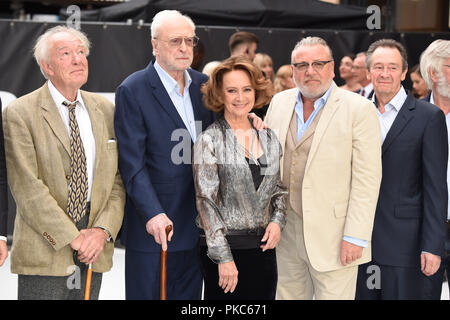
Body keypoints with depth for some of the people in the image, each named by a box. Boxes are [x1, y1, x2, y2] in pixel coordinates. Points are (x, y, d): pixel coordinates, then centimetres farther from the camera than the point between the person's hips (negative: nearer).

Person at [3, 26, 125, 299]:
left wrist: (103, 230, -8)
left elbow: (118, 181, 7)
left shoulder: (105, 110, 9)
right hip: (44, 251, -4)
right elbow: (27, 187, -12)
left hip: (94, 250, 4)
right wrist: (72, 238, -14)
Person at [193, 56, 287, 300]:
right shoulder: (209, 140, -6)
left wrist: (277, 221, 0)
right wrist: (223, 257, -14)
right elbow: (206, 201, -10)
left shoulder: (269, 138, 10)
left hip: (264, 248, 5)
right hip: (225, 248, -4)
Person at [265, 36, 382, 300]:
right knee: (288, 295, 12)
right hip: (287, 229, 5)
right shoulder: (279, 103, 9)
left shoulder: (359, 109, -8)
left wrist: (355, 237, -15)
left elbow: (367, 178, -11)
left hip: (332, 235, -5)